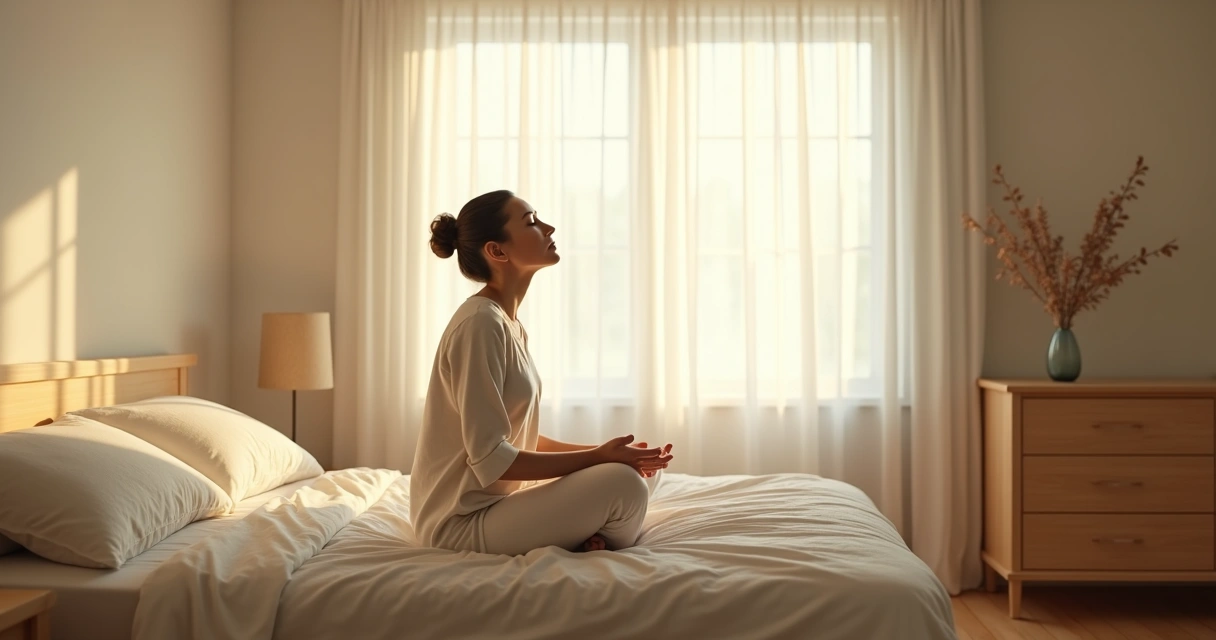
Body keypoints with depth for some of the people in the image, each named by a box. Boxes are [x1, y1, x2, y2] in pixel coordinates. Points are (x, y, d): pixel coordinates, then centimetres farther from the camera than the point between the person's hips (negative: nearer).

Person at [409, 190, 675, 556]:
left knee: (647, 467, 8)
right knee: (623, 482, -24)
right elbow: (491, 460, -23)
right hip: (465, 520, -9)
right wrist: (599, 457, -18)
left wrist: (603, 453, 1)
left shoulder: (509, 324, 10)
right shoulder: (480, 323, -19)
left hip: (505, 498, 9)